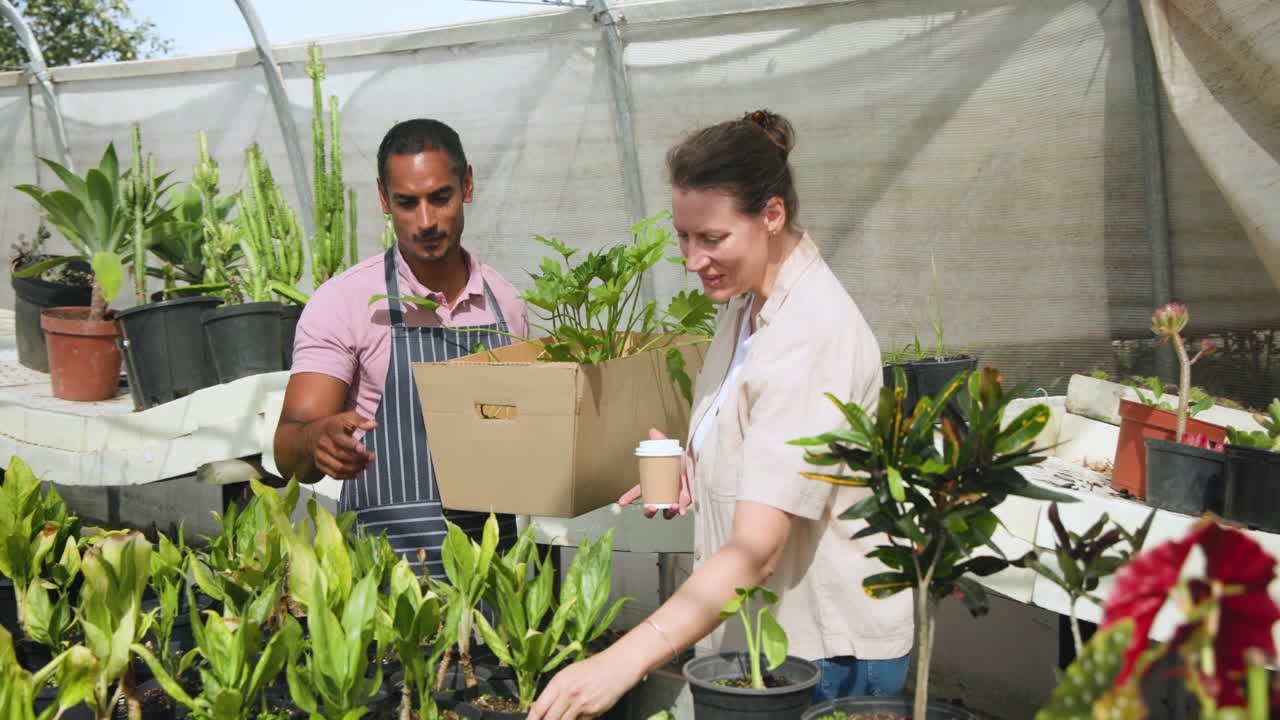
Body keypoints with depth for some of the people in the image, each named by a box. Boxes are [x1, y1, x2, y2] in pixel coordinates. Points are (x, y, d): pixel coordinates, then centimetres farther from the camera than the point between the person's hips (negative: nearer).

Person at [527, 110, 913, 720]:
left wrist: (622, 662, -40)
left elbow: (756, 550, -32)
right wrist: (696, 472, 1)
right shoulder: (747, 304, 5)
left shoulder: (813, 334, -24)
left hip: (826, 651, -8)